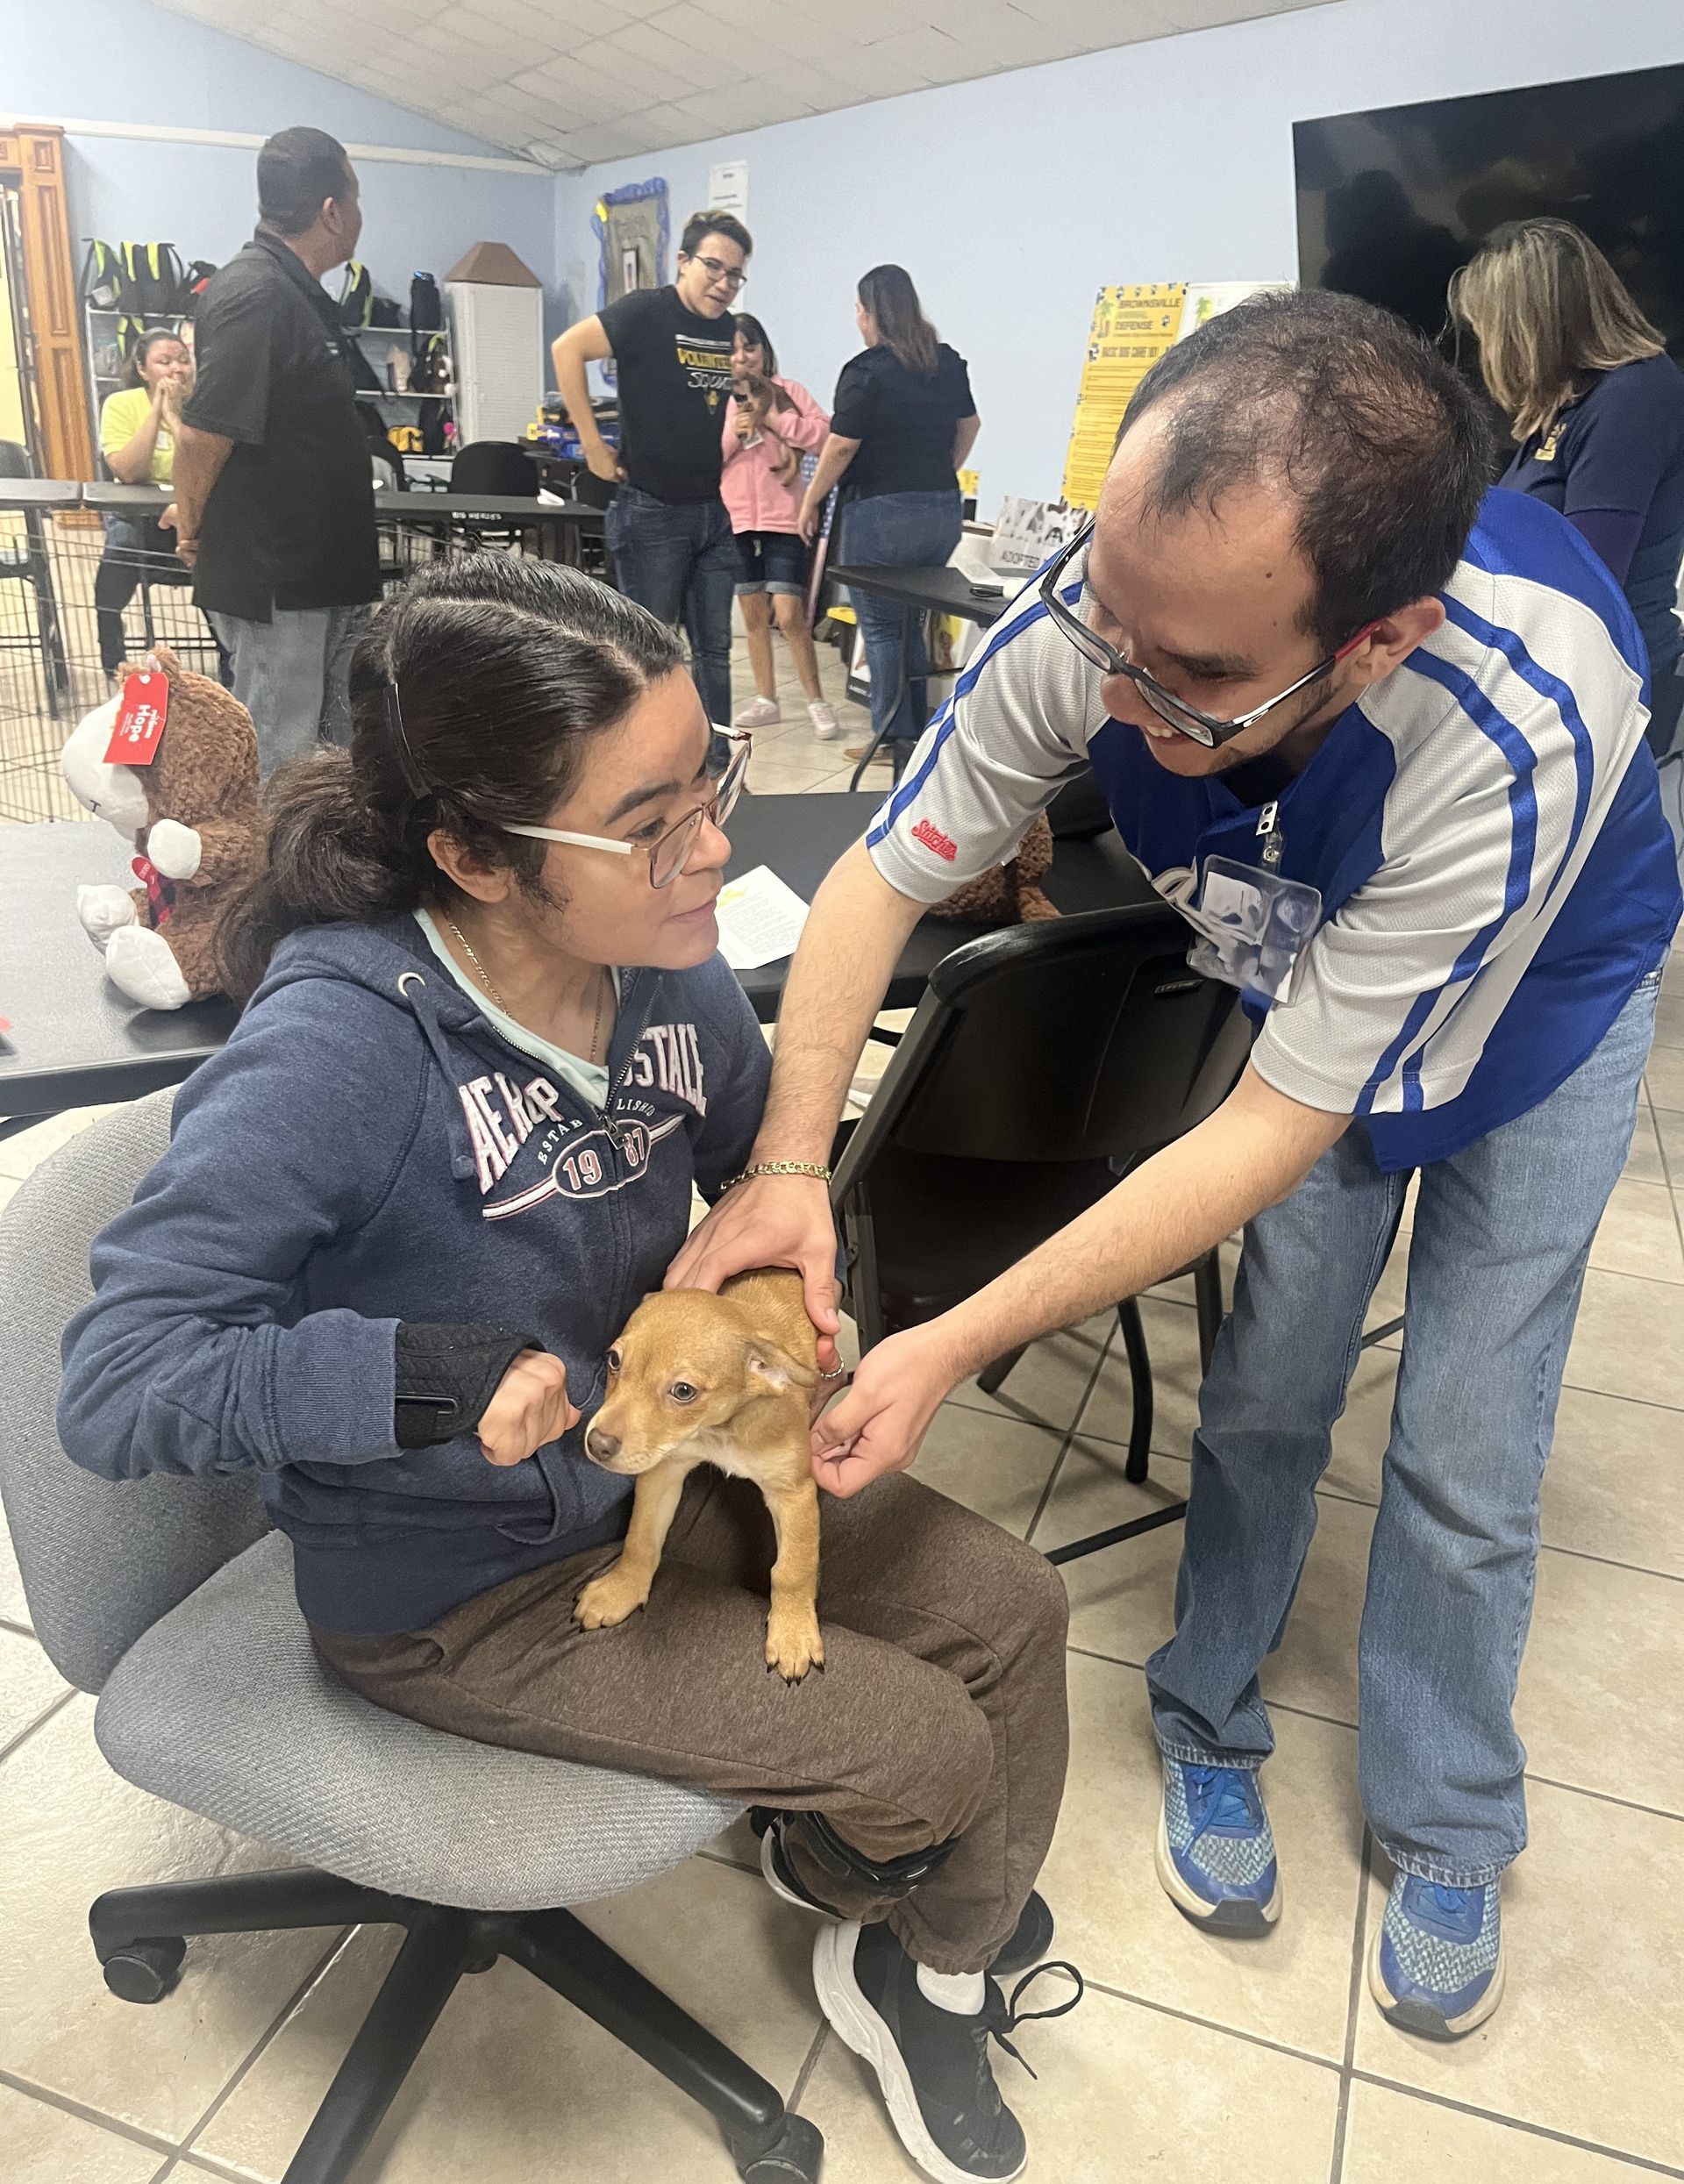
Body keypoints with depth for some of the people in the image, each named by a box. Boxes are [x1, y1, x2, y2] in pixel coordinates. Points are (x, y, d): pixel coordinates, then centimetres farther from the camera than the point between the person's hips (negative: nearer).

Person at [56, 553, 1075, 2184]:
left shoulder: (672, 971, -11)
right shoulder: (335, 1052, -32)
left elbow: (759, 1157, 9)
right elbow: (116, 1385, -30)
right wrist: (432, 1377, -38)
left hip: (658, 1467, 7)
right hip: (459, 1592, -6)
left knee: (1008, 1607, 5)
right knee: (925, 1748, -6)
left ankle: (939, 1975, 31)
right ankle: (837, 1854, 35)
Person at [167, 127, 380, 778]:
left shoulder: (295, 293, 12)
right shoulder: (255, 297, -18)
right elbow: (202, 434, -20)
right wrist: (193, 530, -5)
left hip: (321, 572, 9)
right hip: (272, 581, -9)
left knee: (339, 752, 16)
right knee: (275, 770, -1)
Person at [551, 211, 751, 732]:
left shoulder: (730, 331, 9)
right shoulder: (647, 311, -9)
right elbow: (567, 348, -17)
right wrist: (593, 444, -18)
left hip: (715, 512, 6)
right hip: (652, 510, -6)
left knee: (714, 651, 9)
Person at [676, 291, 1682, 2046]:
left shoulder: (1520, 731, -44)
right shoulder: (1096, 619, -34)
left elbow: (1275, 1131, -37)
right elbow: (879, 880, -21)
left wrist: (955, 1349, -37)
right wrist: (787, 1168, -34)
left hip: (1543, 997, -2)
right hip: (1302, 974, 3)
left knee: (1462, 1465, 0)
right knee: (1265, 1387, 3)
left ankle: (1446, 1832, 27)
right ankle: (1211, 1728, 30)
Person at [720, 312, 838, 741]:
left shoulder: (789, 391, 2)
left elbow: (824, 433, -8)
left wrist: (774, 419, -13)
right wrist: (733, 432, -12)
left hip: (783, 519, -3)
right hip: (735, 520, 3)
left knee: (789, 614, -9)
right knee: (753, 613, 10)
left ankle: (816, 702, 4)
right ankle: (765, 699, 22)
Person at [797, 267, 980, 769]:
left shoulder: (866, 371, -12)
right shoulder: (949, 363, 9)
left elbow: (841, 447, -14)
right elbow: (969, 424, 21)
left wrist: (811, 502, -3)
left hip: (882, 514, -7)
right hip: (943, 511, 7)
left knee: (880, 627, 4)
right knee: (911, 625, 16)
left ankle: (893, 737, 6)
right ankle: (917, 732, 21)